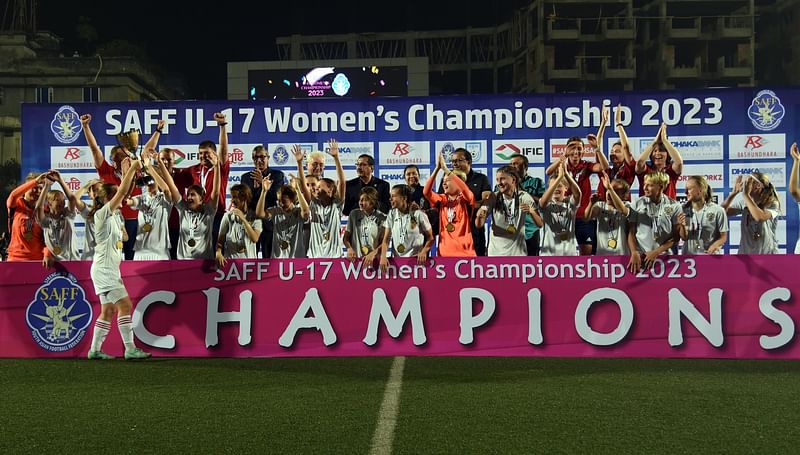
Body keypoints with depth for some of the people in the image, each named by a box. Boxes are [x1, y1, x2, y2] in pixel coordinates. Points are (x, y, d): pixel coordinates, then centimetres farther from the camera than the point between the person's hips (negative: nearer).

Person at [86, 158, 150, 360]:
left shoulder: (114, 214, 12)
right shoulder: (103, 213, -11)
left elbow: (122, 192, 19)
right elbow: (122, 192, -18)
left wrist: (127, 171, 13)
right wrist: (132, 169, -15)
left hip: (110, 269, 9)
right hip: (104, 269, -9)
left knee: (108, 310, 10)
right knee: (125, 305, -13)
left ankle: (95, 350, 14)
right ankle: (130, 349, -13)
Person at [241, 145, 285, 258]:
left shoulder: (277, 175, 5)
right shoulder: (246, 177, 12)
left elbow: (277, 195, -7)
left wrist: (262, 181, -17)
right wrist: (255, 186, -12)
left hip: (269, 222, -2)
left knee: (269, 256, -2)